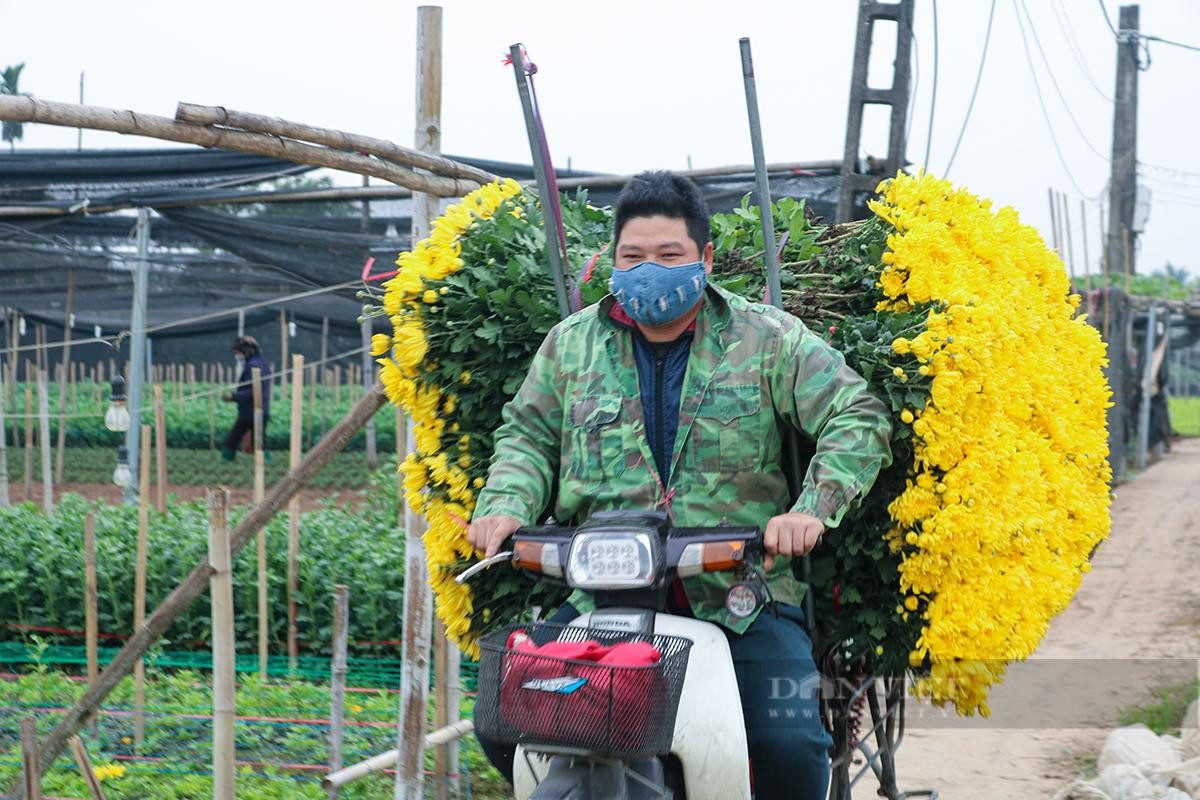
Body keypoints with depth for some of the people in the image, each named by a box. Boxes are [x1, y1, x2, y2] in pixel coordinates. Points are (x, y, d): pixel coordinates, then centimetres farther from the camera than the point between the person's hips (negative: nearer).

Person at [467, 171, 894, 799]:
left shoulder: (767, 339, 3)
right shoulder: (571, 344, 13)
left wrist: (813, 509, -18)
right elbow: (528, 434, 18)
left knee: (790, 747, -22)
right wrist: (506, 506, -3)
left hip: (744, 600, -2)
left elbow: (859, 420, -2)